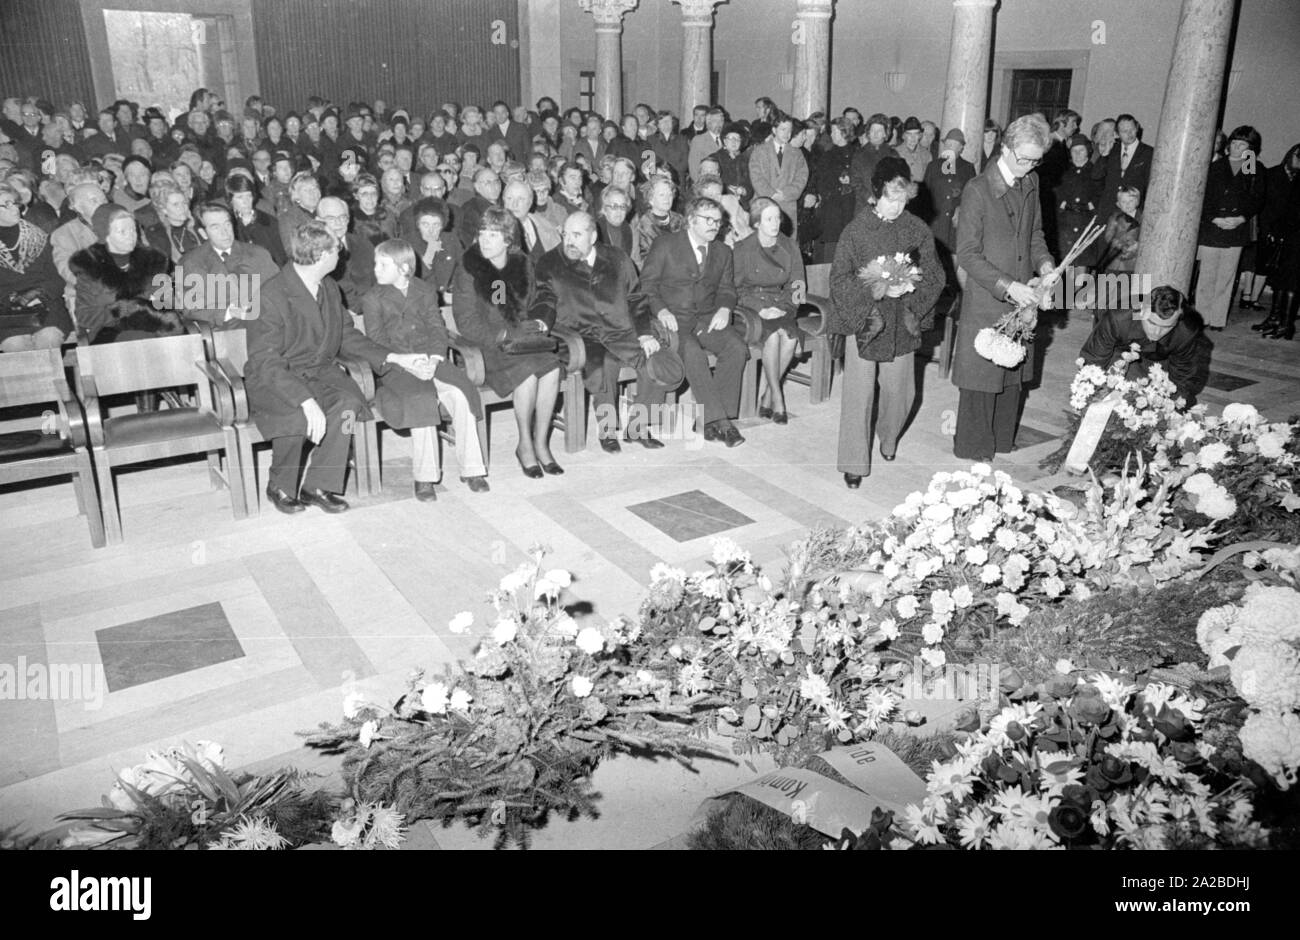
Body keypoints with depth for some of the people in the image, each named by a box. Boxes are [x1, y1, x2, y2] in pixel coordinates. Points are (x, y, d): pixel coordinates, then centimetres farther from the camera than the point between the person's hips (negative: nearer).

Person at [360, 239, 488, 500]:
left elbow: (437, 329, 7)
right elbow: (377, 342, -1)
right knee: (421, 398, -33)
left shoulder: (426, 292, 15)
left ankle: (471, 468, -18)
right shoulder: (373, 299, 7)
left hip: (429, 359, 3)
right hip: (395, 366, -3)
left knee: (461, 393, -25)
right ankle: (424, 476, -26)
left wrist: (436, 355, -14)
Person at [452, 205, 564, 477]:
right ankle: (524, 445, -11)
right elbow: (467, 324, -9)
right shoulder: (469, 269, -6)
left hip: (521, 338, 5)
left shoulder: (522, 264, 9)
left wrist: (537, 324, -1)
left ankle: (541, 443, -12)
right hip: (486, 345, -4)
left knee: (552, 368, -25)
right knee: (528, 372, -30)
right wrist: (508, 334, -17)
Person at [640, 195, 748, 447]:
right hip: (674, 318, -4)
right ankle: (720, 420, -32)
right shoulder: (665, 244, 2)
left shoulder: (723, 252, 18)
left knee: (737, 347, -25)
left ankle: (710, 422, -21)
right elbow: (647, 283, -2)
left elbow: (727, 289, 19)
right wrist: (661, 310, -19)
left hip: (708, 318, 4)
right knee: (692, 351, -35)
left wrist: (724, 308, -4)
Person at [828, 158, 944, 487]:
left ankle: (888, 438, 43)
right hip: (863, 320, -3)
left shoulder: (918, 231, 1)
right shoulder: (856, 230, -8)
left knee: (899, 389, 12)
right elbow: (839, 279, -9)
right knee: (859, 392, -4)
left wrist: (911, 287, -17)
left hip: (902, 323, 3)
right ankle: (853, 462, 6)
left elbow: (935, 275, 3)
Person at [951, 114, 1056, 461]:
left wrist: (1045, 267, -3)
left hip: (1021, 301, 7)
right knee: (981, 382, 3)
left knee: (1014, 377, 16)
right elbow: (967, 254, -17)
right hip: (985, 302, -7)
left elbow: (1035, 233, 16)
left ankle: (1002, 445, 31)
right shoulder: (977, 190, -15)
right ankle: (973, 453, 18)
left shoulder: (1031, 182, 6)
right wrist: (1009, 286, -23)